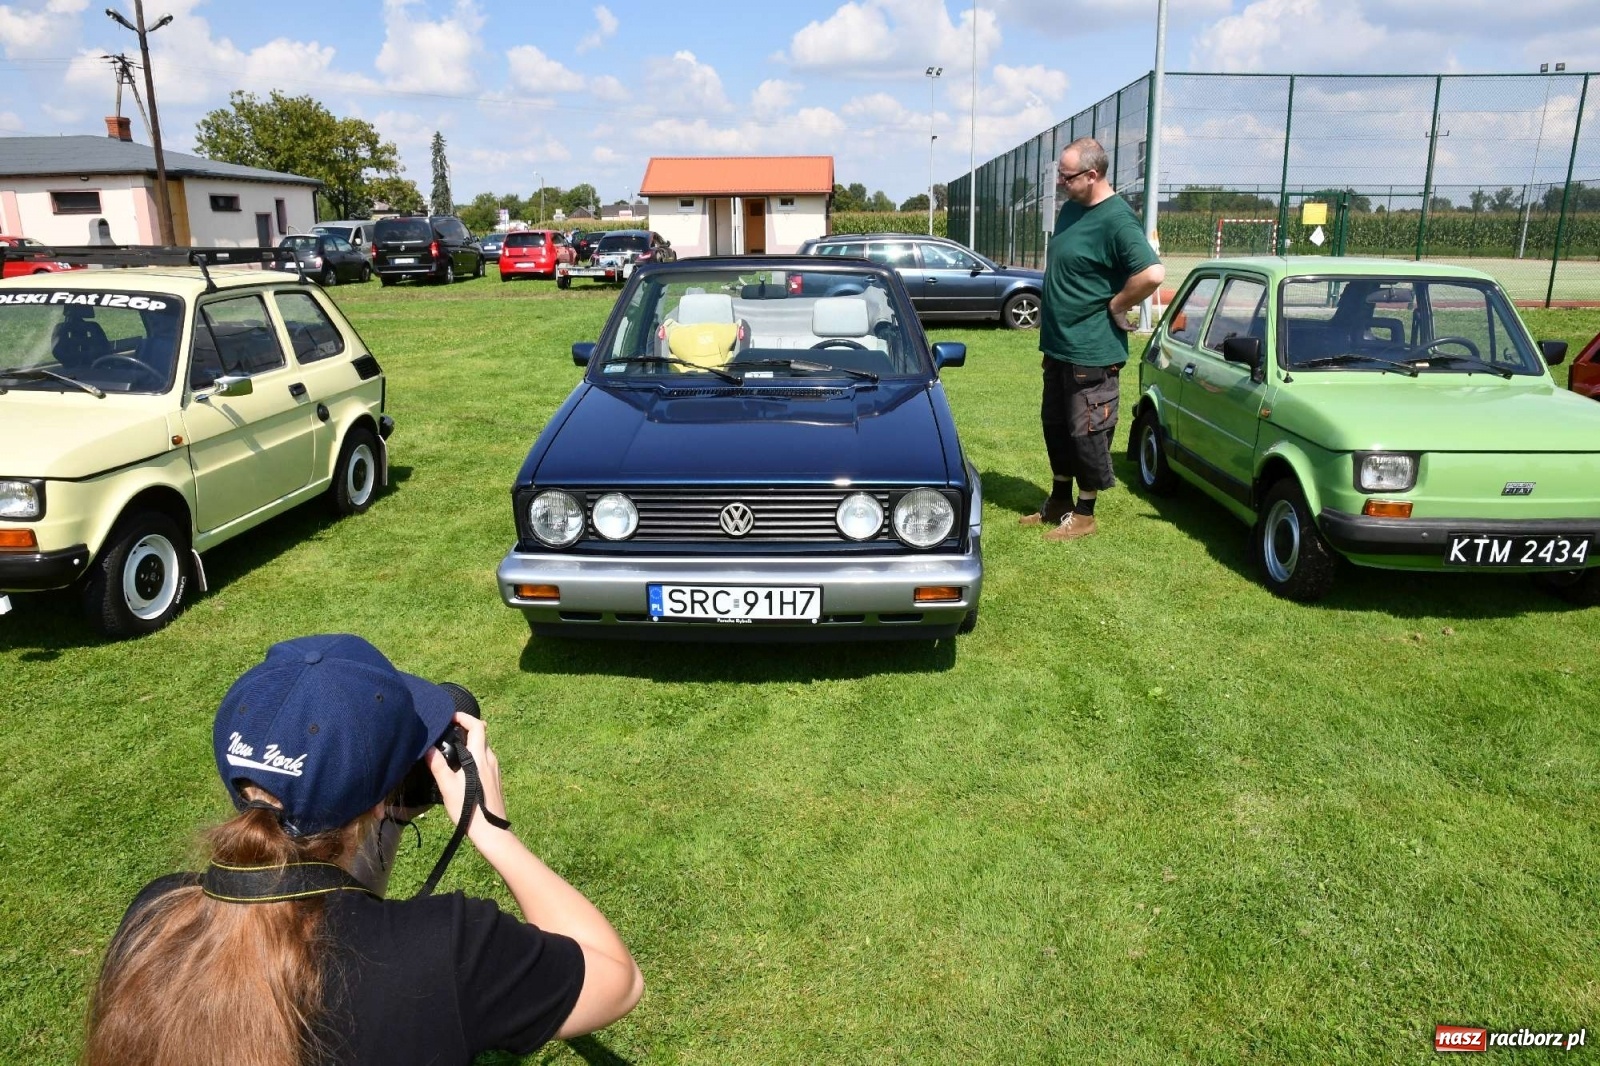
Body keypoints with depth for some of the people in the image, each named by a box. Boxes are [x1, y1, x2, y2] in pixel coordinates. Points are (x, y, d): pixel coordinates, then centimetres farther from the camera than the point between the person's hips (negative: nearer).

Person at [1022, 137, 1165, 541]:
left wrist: (1116, 306, -16)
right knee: (1055, 426, 17)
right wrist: (1050, 319, 12)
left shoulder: (1116, 219, -19)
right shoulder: (1071, 208, 9)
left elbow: (1152, 273, -30)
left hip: (1092, 351, -9)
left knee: (1087, 432, 2)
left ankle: (1084, 515, 15)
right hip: (1057, 345, 9)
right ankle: (1058, 502, 32)